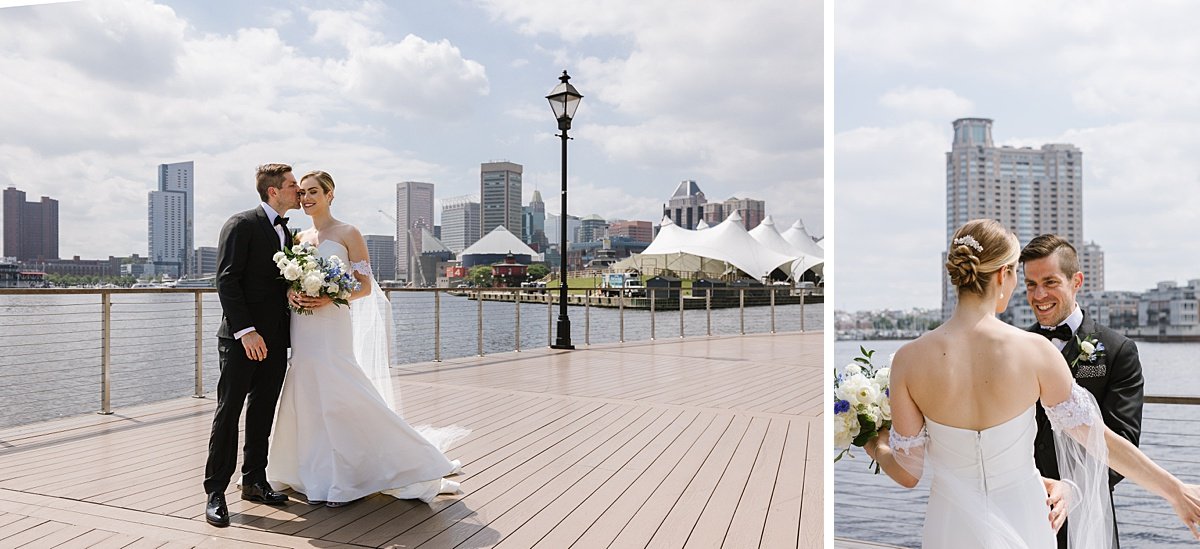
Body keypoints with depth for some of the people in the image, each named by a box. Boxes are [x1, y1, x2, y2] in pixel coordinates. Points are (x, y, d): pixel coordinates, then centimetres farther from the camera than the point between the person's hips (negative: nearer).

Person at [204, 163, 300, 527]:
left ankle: (254, 481, 24)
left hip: (275, 340, 7)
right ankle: (216, 493, 6)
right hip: (241, 338, -7)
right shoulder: (241, 225, -7)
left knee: (263, 413, 13)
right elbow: (226, 280, -14)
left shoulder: (286, 233, 17)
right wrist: (245, 330, -21)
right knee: (229, 412, -2)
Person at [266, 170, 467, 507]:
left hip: (331, 329, -6)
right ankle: (322, 478, 20)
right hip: (302, 331, 6)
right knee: (308, 400, 7)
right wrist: (292, 294, -4)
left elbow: (365, 287, -5)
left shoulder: (348, 234, -2)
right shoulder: (300, 237, 15)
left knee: (339, 399, -9)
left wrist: (329, 299, -19)